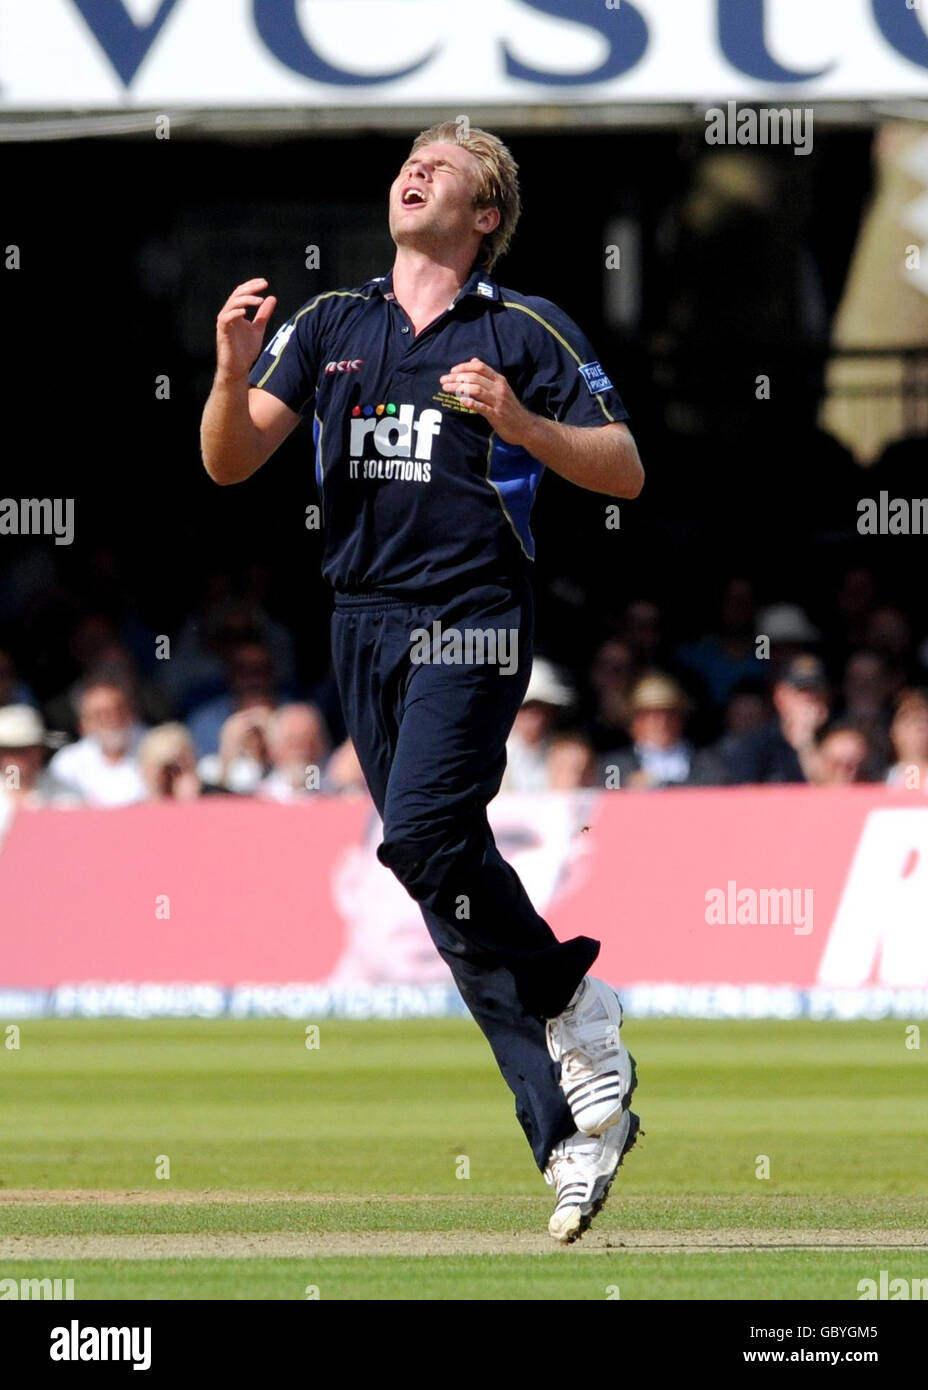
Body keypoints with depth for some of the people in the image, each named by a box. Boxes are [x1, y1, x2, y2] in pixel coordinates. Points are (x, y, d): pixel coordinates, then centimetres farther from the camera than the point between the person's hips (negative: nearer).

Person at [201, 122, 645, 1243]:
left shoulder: (526, 332, 2)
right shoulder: (328, 326, 13)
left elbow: (625, 473, 0)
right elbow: (229, 464, 8)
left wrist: (520, 424, -16)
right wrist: (232, 371, -12)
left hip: (472, 621, -5)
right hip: (363, 624, 5)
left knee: (424, 836, -23)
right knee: (450, 883, 2)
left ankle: (575, 1005, -1)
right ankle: (573, 1124, 5)